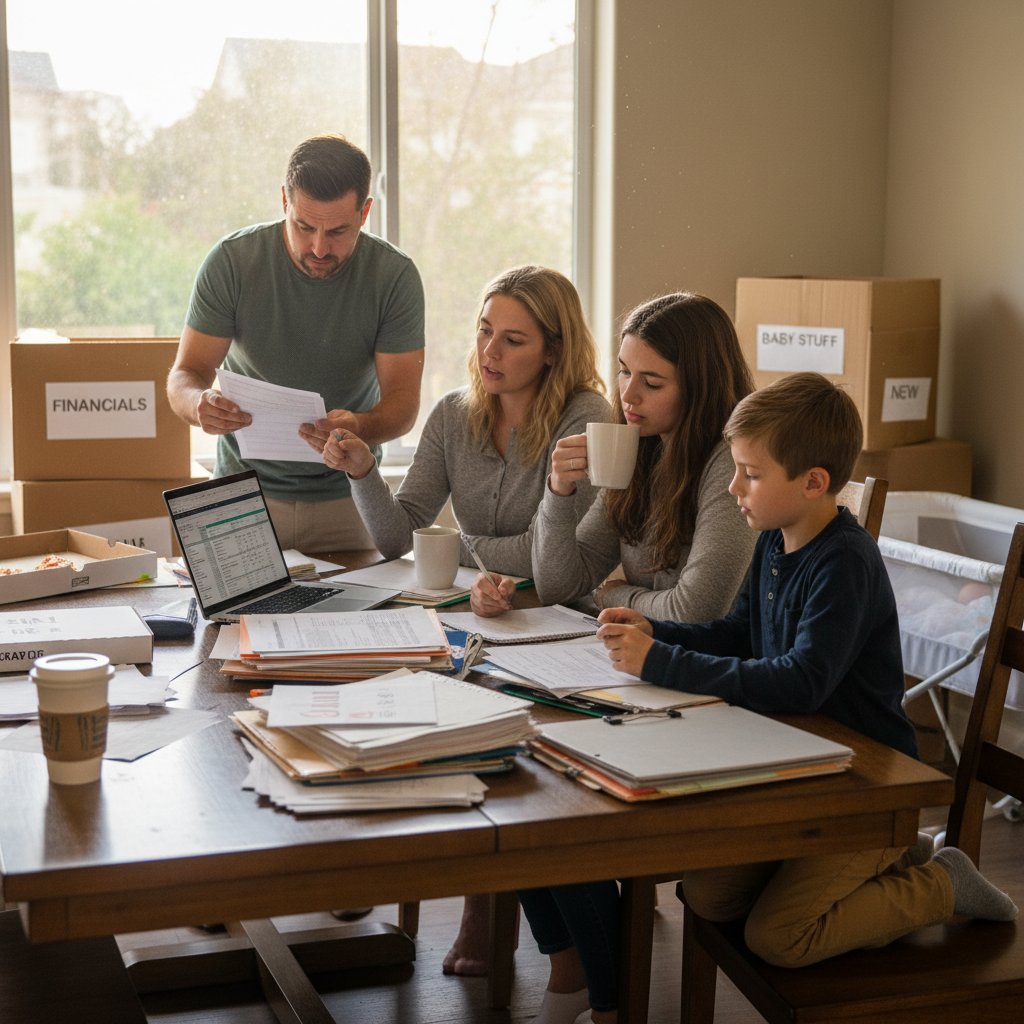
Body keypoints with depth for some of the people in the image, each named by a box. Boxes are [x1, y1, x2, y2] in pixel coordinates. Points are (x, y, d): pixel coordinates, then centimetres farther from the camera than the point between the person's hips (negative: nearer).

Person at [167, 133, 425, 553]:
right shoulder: (231, 261, -9)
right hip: (245, 486, 0)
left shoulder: (395, 276, -9)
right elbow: (184, 375, -5)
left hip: (345, 497, 0)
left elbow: (402, 401, -9)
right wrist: (200, 404, -30)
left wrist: (360, 428, -32)